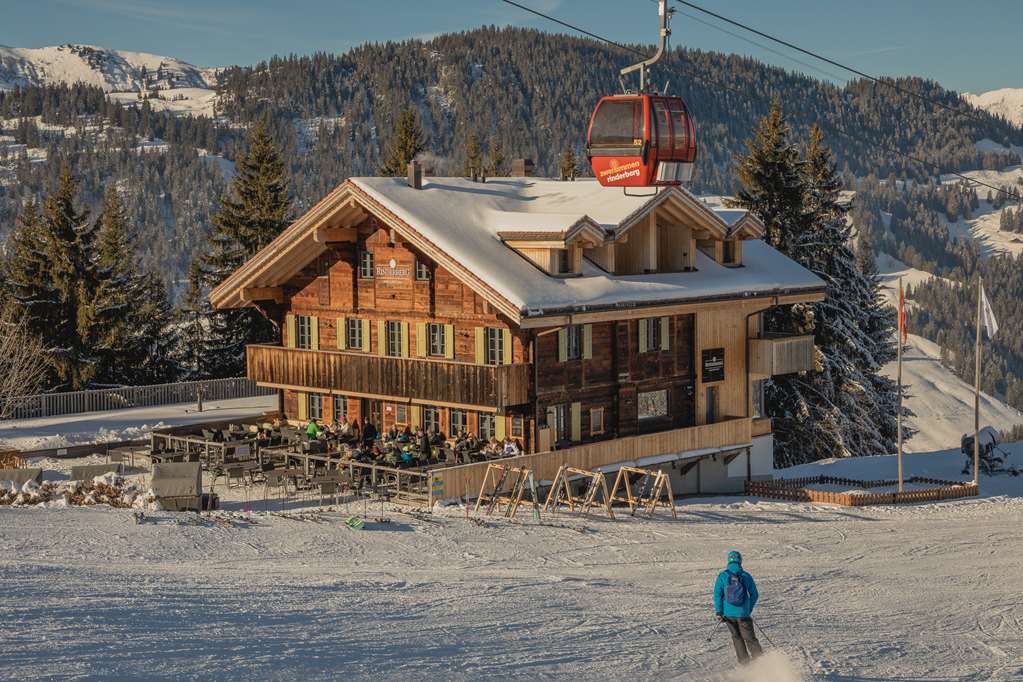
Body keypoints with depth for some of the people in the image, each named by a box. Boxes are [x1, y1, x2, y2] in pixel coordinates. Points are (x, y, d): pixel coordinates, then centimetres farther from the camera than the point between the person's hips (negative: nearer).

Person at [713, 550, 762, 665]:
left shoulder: (722, 576, -5)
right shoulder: (746, 576, -3)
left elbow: (717, 594, -9)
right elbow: (754, 595, 4)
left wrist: (719, 612, -3)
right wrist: (749, 610, 19)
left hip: (728, 613, 1)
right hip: (743, 613, -1)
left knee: (737, 637, 20)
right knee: (750, 638, 6)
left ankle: (744, 662, 19)